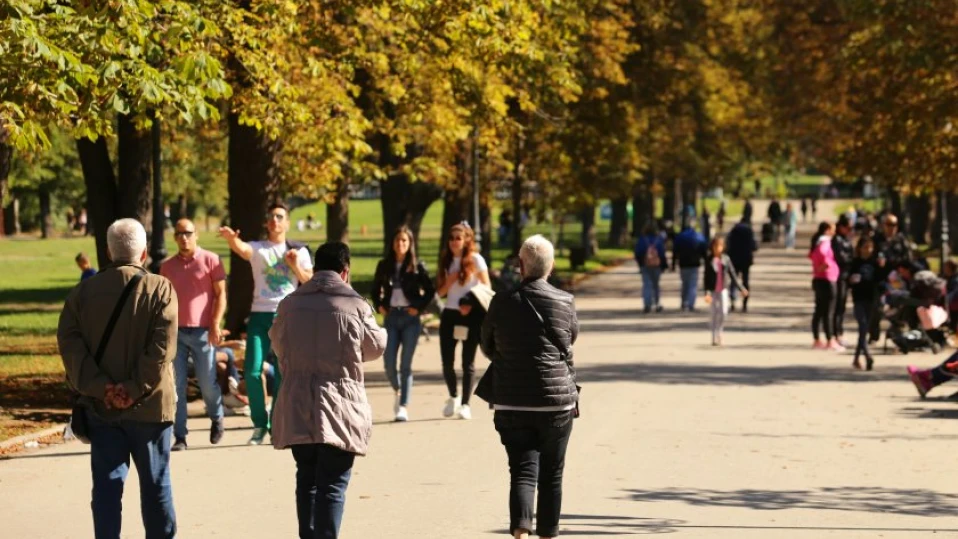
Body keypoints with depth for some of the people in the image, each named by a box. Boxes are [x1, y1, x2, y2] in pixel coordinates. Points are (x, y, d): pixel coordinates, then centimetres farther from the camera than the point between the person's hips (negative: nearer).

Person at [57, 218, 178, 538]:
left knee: (107, 485, 5)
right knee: (155, 484, 9)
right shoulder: (160, 289, -6)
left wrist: (99, 387, -11)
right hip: (150, 405, -2)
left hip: (101, 406, 2)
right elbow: (162, 349, -17)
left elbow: (69, 343, -6)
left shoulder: (83, 291, 3)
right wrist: (136, 389, -15)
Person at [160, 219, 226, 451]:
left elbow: (220, 294, -1)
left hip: (203, 332, -3)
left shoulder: (210, 260, 1)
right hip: (175, 332, 3)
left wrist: (216, 325, -11)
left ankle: (216, 419, 32)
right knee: (176, 385, -3)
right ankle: (179, 437, 1)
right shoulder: (167, 266, 11)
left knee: (207, 383, 3)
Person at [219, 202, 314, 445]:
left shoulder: (299, 251, 11)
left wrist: (296, 266, -7)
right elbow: (242, 249, -17)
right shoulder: (258, 249, 6)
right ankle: (260, 424, 8)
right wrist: (232, 239, -41)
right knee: (252, 372, -7)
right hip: (260, 314, 0)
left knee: (283, 374, -2)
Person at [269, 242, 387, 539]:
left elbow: (278, 345, 16)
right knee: (333, 484, -2)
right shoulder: (356, 306, -8)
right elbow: (375, 347, 6)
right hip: (339, 408, -4)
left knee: (307, 479, 18)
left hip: (298, 407, 4)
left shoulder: (290, 303, 1)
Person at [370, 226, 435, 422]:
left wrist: (419, 308, -6)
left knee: (406, 364, -5)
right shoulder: (384, 266, 8)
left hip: (410, 318, -2)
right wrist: (379, 306, 2)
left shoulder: (417, 266, 2)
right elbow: (376, 289, 18)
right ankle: (398, 391, 27)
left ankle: (404, 407, -4)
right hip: (391, 317, 2)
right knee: (389, 362, -4)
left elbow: (430, 291, 5)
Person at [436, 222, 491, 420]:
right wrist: (449, 281, -10)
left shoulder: (475, 260, -2)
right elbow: (440, 291, 10)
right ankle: (453, 397, 24)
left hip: (470, 315, -4)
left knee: (468, 362, -1)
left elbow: (486, 288, -4)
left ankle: (465, 404, 4)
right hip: (449, 314, 4)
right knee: (447, 362, 1)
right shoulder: (446, 261, 11)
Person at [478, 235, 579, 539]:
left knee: (523, 470, -1)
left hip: (512, 402, 0)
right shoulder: (565, 303, -4)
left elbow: (488, 348, 9)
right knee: (551, 474, 13)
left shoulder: (502, 302, -4)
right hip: (556, 400, 0)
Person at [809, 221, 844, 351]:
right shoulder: (825, 242, -14)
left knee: (819, 311, 12)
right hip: (827, 281, -10)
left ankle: (817, 341, 16)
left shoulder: (818, 242, 14)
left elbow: (811, 255, 29)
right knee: (828, 312, -7)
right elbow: (822, 253, -35)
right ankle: (830, 342, -6)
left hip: (818, 280, 10)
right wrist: (826, 264, -21)